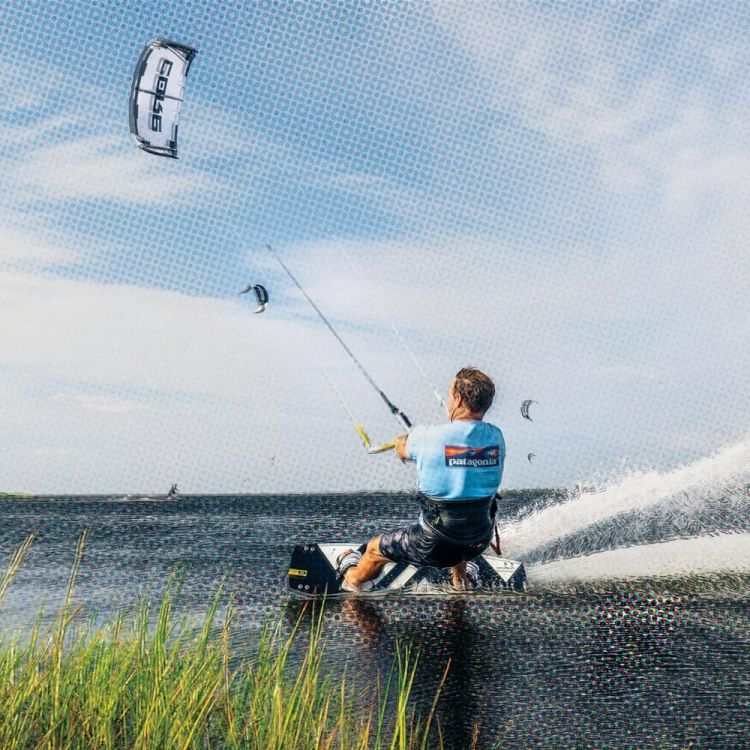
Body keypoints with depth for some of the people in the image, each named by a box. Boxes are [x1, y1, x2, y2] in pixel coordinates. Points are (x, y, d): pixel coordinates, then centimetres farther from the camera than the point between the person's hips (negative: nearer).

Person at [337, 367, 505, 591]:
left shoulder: (429, 436, -20)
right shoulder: (496, 437, -9)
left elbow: (402, 448, 2)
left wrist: (402, 441, 25)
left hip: (436, 546, -5)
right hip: (479, 543, 5)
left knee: (375, 549, 23)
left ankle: (353, 580, 53)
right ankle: (460, 580, 57)